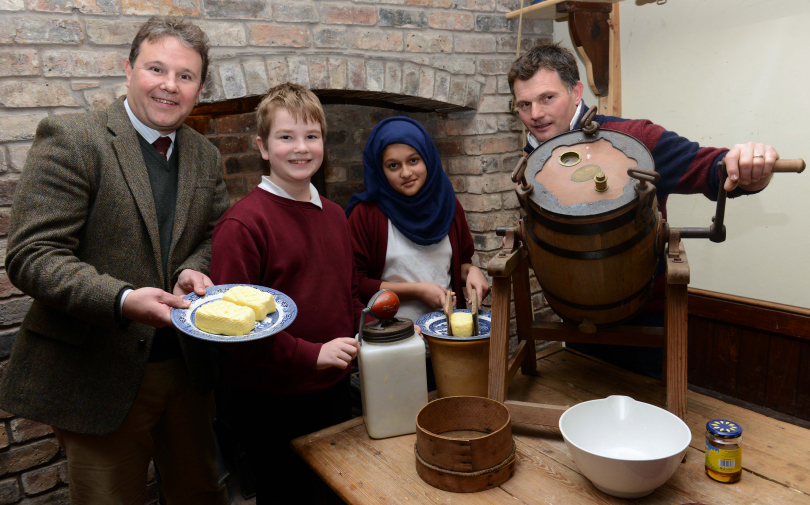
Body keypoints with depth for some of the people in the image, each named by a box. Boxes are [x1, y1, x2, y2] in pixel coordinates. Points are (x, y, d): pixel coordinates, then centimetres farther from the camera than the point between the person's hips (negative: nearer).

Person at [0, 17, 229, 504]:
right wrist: (122, 300, -31)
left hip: (187, 368, 5)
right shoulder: (71, 138, -12)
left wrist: (194, 270, -10)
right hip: (99, 375, -5)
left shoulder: (207, 157, 7)